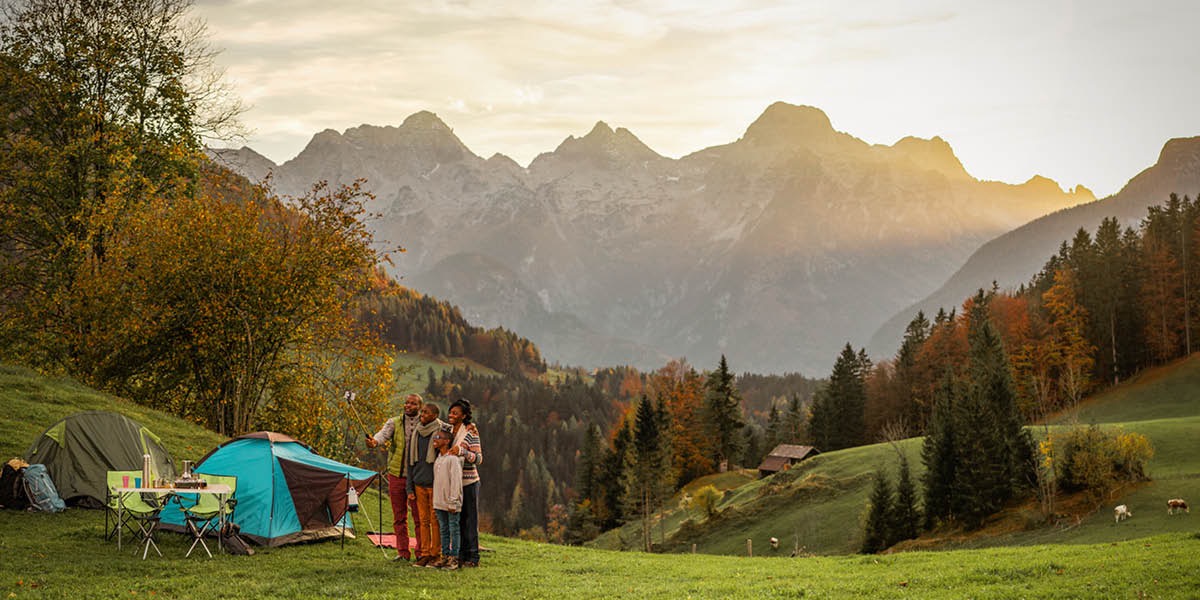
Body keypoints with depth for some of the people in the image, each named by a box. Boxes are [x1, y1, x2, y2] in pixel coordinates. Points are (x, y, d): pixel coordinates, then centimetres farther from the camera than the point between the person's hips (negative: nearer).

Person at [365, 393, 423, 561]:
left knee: (420, 517, -1)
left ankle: (421, 552, 8)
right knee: (399, 516, 7)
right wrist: (374, 441, -38)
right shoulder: (394, 422, 3)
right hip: (396, 474, 2)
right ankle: (402, 552, 15)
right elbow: (383, 434, -15)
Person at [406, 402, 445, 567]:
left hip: (435, 484, -5)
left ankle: (436, 554, 6)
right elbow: (410, 462, 15)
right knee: (423, 520, 8)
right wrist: (410, 488, 11)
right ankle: (424, 554, 13)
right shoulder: (416, 434, 10)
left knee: (435, 520, -1)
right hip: (419, 484, 5)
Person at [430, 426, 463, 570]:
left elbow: (456, 482, -15)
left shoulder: (453, 459, -13)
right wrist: (435, 503, 16)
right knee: (443, 530, 12)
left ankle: (454, 558, 0)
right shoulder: (437, 459, 14)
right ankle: (445, 556, 18)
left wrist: (453, 503, -17)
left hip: (451, 504, -8)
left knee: (454, 529, -2)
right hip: (439, 503, 8)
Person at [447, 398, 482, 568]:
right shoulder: (450, 430, 9)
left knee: (470, 520, -1)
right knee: (458, 520, 10)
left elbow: (479, 458, -16)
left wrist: (461, 451, -27)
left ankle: (473, 558, 5)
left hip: (469, 482, -7)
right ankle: (462, 555, 18)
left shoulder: (471, 431, -11)